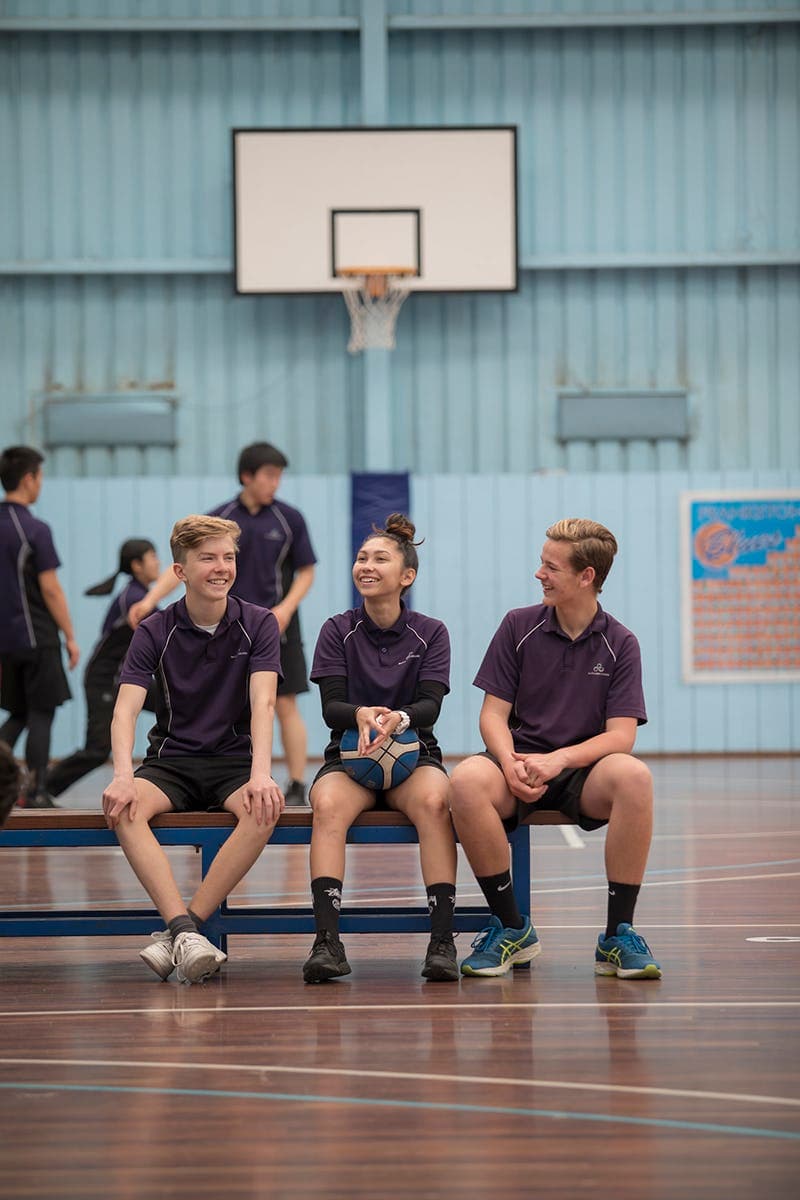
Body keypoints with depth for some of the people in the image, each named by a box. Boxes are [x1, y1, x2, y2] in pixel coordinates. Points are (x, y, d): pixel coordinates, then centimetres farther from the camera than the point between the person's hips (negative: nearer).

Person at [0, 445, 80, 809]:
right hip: (36, 636, -7)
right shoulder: (35, 530, -14)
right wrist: (70, 637, -7)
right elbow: (50, 590, -15)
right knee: (41, 714, 1)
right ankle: (36, 792, 1)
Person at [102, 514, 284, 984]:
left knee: (267, 806, -35)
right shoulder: (155, 632, 1)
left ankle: (177, 932, -31)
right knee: (126, 808, -32)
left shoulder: (258, 624, 0)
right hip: (171, 761, 1)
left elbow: (262, 702, -13)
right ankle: (185, 931, -41)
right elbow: (126, 708, -10)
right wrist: (123, 777, -29)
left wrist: (261, 773, -31)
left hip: (234, 760, 0)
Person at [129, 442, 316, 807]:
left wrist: (286, 608, -13)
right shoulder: (219, 519, -1)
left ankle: (296, 788, 2)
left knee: (285, 706, -4)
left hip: (276, 626, -1)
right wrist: (150, 600, -14)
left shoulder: (289, 518, -2)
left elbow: (306, 571, 4)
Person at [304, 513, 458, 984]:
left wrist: (399, 717, -33)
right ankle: (328, 941, -43)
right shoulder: (338, 631, 5)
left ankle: (442, 941, -36)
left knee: (434, 801, -36)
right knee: (328, 804, -35)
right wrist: (361, 714, -30)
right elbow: (332, 706, -5)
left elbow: (430, 705, -8)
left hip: (414, 755, 0)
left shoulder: (431, 633, 5)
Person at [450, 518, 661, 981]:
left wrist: (558, 760, -23)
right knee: (467, 780, -34)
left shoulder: (620, 644, 1)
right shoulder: (519, 626, 4)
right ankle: (511, 927, -17)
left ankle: (618, 934, -23)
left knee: (634, 777, -35)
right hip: (520, 765, 1)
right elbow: (494, 713, 2)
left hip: (583, 771, -1)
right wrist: (510, 763, -19)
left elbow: (621, 735, -6)